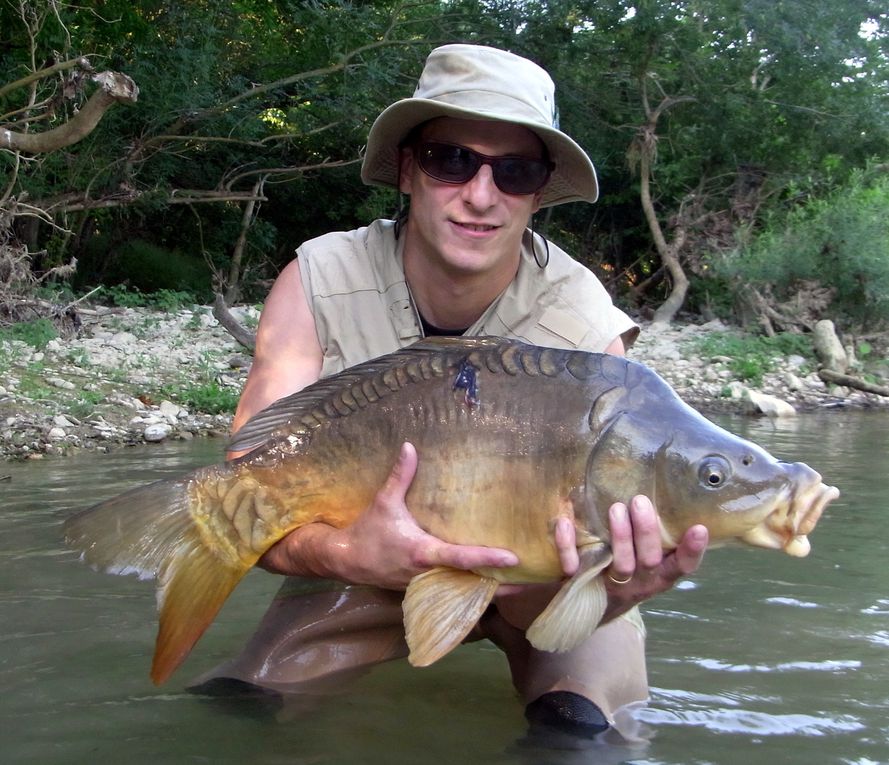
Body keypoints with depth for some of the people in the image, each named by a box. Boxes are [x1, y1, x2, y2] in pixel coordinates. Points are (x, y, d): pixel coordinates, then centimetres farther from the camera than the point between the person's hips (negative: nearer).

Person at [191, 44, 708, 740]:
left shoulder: (584, 324, -23)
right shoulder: (320, 283, -19)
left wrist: (604, 591, -50)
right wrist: (343, 553, -47)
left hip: (520, 573, 0)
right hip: (370, 575, 1)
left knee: (581, 723, -22)